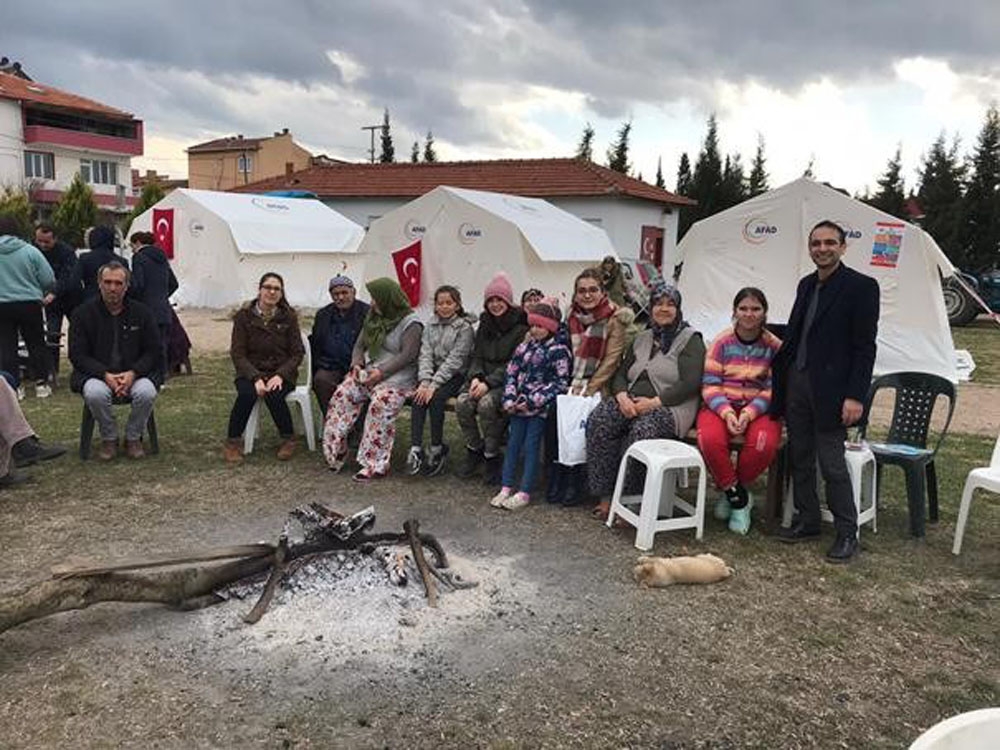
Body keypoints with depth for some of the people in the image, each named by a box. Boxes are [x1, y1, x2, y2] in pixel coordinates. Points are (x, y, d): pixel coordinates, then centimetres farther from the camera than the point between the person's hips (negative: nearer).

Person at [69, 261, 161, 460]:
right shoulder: (83, 313, 0)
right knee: (95, 393, -34)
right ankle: (109, 439, -7)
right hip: (96, 374, -1)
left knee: (147, 392, -31)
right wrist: (105, 375, -19)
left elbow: (153, 351, 3)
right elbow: (77, 355, -3)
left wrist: (132, 373, -15)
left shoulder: (142, 312, 3)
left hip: (134, 374, 1)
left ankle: (133, 438, -4)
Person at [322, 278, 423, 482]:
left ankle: (375, 465, -28)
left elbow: (407, 356, -15)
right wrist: (357, 363, -3)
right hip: (368, 371, 7)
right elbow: (360, 344, 17)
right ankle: (335, 451, -9)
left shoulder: (411, 323, -7)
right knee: (342, 394, -16)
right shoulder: (373, 316, 17)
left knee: (380, 404, -32)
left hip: (396, 376, -7)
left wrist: (381, 372, -22)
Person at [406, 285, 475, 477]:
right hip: (434, 372, 4)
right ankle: (415, 449, -29)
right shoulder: (431, 324, 12)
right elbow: (425, 354, 2)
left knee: (436, 397, -29)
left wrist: (433, 385, -21)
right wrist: (424, 381, -15)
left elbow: (454, 360, -13)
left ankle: (437, 449, -15)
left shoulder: (465, 327, -4)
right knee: (419, 396, -25)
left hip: (455, 376, -4)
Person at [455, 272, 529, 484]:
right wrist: (475, 377, -9)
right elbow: (477, 356, 12)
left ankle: (492, 457, -13)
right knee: (462, 402, -23)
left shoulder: (520, 326, -7)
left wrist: (489, 382, -20)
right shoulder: (485, 324, 14)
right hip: (483, 378, 6)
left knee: (486, 403, -32)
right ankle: (474, 449, -2)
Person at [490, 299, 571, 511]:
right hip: (520, 404, 5)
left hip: (540, 406, -5)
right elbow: (512, 372, 10)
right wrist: (509, 399, -4)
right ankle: (506, 487, 14)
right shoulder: (526, 346, 9)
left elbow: (560, 383, -11)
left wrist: (533, 401, -15)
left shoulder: (559, 351, -8)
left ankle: (524, 493, 3)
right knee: (513, 443, 7)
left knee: (531, 446, -3)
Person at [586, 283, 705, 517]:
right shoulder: (642, 339, 23)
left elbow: (691, 383, -8)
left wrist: (654, 402, -17)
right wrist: (622, 396, -6)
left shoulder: (690, 340, 4)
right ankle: (604, 495, -22)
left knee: (642, 430, -38)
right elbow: (620, 374, 19)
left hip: (670, 406, -5)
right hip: (632, 401, 5)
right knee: (598, 421, -26)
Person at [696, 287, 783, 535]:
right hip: (721, 405, 0)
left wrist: (750, 413, -17)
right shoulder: (722, 342, 3)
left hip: (759, 409, 0)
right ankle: (738, 496, -8)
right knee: (710, 439, -33)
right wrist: (726, 412, -19)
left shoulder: (773, 346, 4)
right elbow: (710, 384, -2)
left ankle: (730, 491, -4)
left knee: (763, 444, -33)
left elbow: (773, 388, -1)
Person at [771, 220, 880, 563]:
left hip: (830, 389, -7)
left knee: (832, 463, -4)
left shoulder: (861, 287, -7)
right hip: (796, 381, 7)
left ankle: (847, 534, 10)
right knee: (799, 458, 13)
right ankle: (807, 521, 26)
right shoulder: (806, 285, 15)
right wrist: (780, 379, 11)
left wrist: (855, 396, -16)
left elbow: (865, 347, -11)